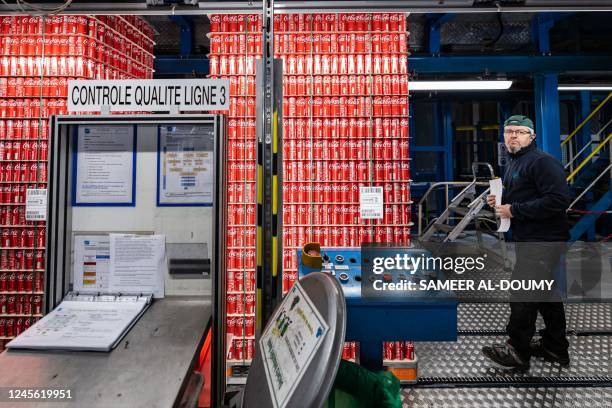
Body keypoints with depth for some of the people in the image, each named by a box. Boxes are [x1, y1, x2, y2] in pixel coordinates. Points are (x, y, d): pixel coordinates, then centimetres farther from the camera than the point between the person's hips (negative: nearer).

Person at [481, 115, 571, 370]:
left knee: (522, 294, -3)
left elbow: (558, 200, -26)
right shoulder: (514, 164, 16)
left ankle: (517, 351, 12)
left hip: (542, 241, -10)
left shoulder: (542, 162, -16)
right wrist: (499, 201, 7)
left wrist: (514, 210, -23)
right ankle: (555, 348, 34)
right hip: (530, 240, 10)